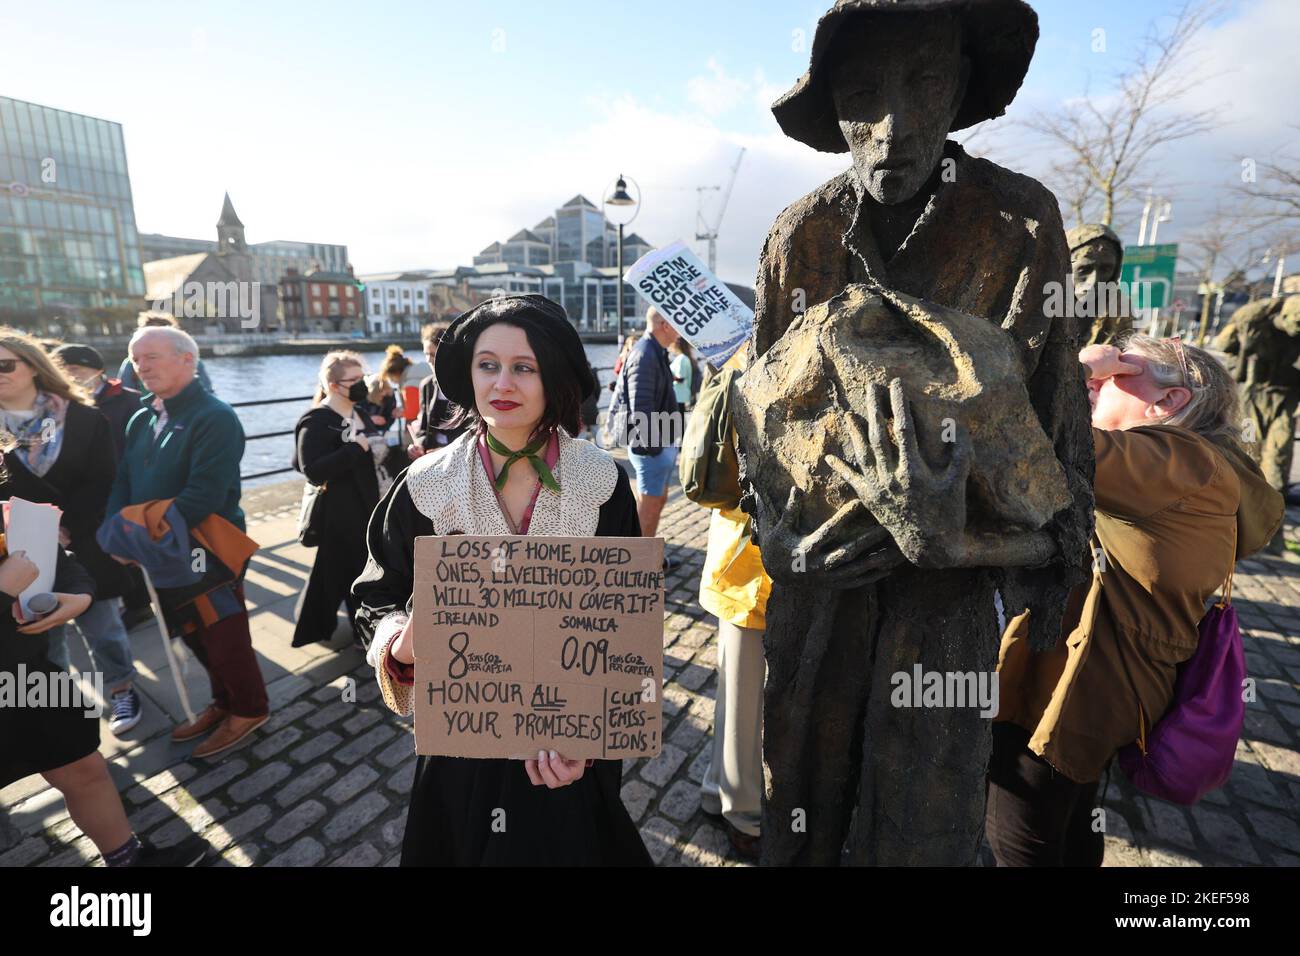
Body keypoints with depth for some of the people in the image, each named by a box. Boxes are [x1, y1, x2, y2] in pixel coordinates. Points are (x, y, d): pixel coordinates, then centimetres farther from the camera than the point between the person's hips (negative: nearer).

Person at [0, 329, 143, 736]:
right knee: (41, 636, 13)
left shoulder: (83, 418, -5)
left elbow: (103, 483, -7)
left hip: (84, 549, -2)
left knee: (101, 626, 12)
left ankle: (121, 690, 31)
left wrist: (66, 527, -16)